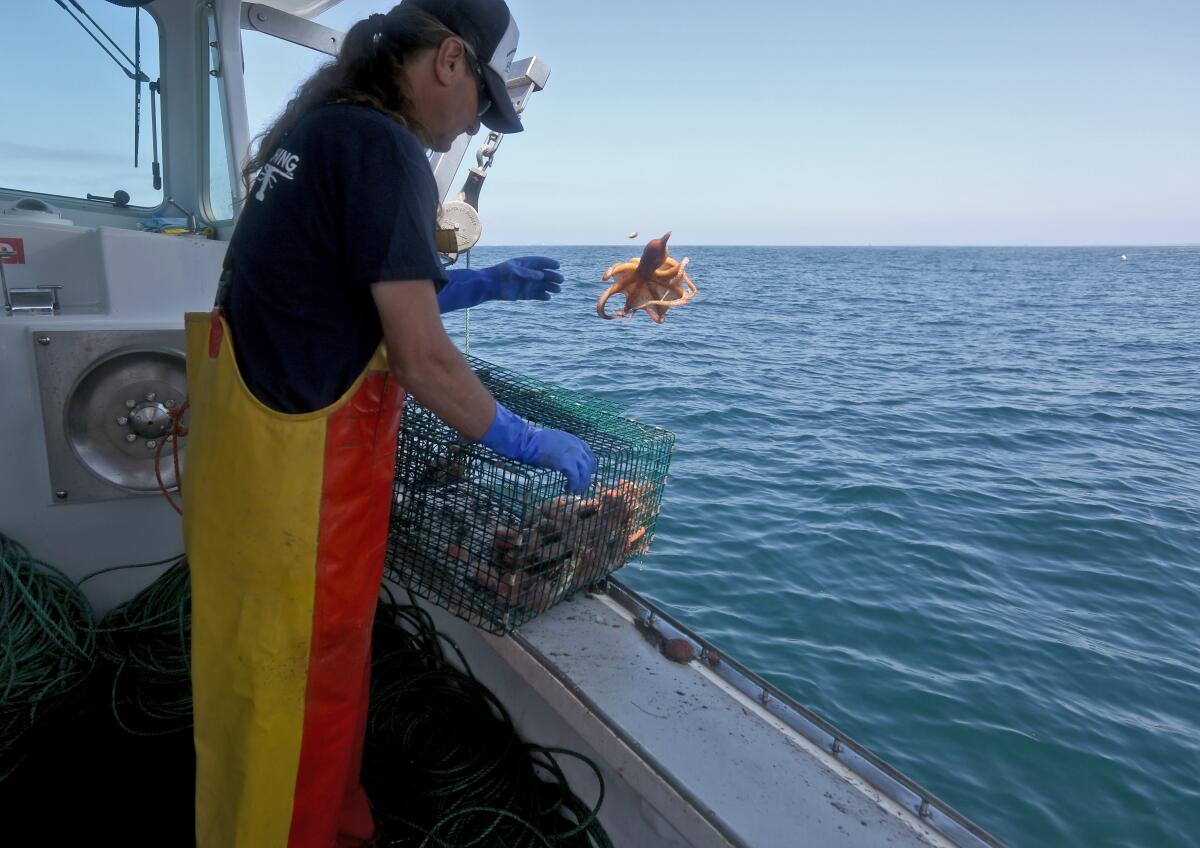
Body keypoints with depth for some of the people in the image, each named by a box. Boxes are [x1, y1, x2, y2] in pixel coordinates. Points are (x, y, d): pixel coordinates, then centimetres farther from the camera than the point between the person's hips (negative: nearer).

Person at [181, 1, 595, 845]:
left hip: (247, 436, 10)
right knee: (301, 685, 7)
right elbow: (422, 359, -20)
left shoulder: (317, 129, 13)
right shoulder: (382, 148, -16)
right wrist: (528, 441, -7)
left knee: (269, 668, 21)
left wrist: (483, 284, 17)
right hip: (298, 464, -10)